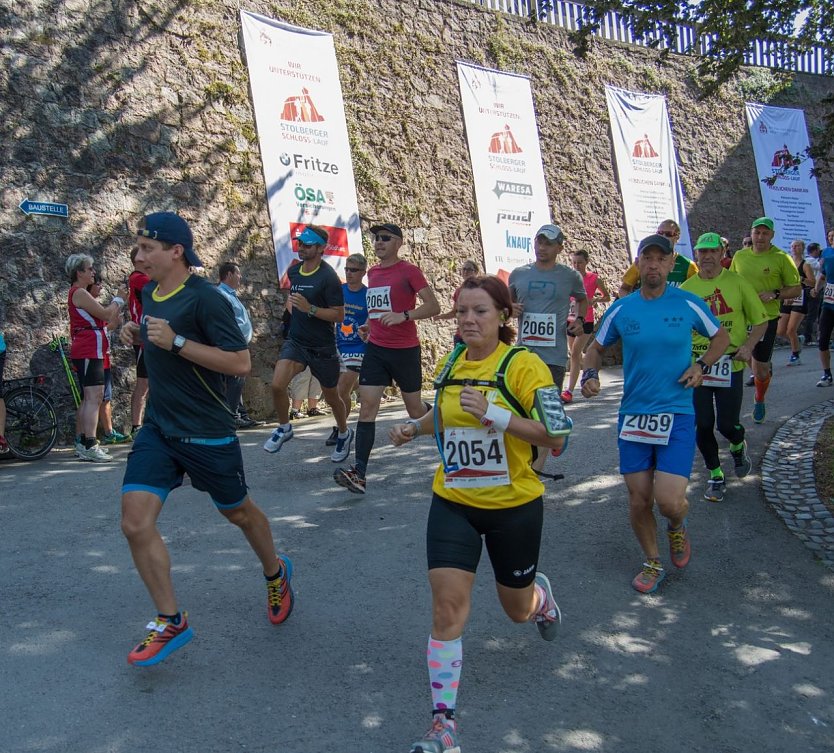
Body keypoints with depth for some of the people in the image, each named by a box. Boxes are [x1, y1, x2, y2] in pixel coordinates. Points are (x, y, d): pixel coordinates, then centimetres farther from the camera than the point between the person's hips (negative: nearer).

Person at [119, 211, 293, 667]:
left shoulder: (205, 298, -17)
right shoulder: (151, 293, 7)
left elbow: (240, 363, -22)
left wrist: (175, 341, -27)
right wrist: (138, 336, 2)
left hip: (206, 432, -6)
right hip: (157, 427, 6)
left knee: (237, 512, 14)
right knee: (135, 522, -6)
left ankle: (276, 574, 44)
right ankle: (171, 623, 9)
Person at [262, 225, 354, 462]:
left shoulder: (328, 277, -15)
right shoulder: (293, 271, 4)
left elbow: (339, 315, -18)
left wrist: (309, 309, -27)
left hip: (323, 347, -4)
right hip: (295, 341, 4)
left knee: (331, 397, 12)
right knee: (277, 384, -19)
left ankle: (344, 434, 39)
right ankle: (284, 428, 6)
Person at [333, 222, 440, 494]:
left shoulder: (409, 270, -8)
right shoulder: (372, 272, 11)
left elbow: (433, 306, -14)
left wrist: (403, 315, -27)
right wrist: (371, 324, 13)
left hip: (405, 350, -5)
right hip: (376, 349, 5)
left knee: (415, 409, 8)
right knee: (367, 406, -7)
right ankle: (359, 473, -10)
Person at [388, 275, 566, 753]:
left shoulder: (523, 365, -15)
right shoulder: (449, 365, 2)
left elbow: (555, 438, -20)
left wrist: (494, 414, -30)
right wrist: (415, 428, 2)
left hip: (514, 505, -3)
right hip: (453, 503, 3)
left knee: (517, 609, 17)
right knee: (448, 604, -9)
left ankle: (542, 596, 56)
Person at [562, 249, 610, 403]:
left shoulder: (594, 279, -4)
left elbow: (607, 297, 6)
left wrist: (594, 300, -13)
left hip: (585, 321, -5)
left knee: (575, 354, -14)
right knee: (575, 354, 16)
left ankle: (569, 391, -16)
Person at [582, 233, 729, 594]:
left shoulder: (689, 304, -1)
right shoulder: (621, 309, 2)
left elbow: (721, 337, 15)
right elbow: (596, 348, 15)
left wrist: (701, 365, -2)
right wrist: (589, 374, -5)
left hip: (677, 415, -2)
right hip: (633, 415, 2)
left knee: (669, 500, -12)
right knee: (638, 500, 5)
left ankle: (677, 528, 26)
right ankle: (652, 563, 31)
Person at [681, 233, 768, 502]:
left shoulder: (737, 283, 0)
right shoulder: (686, 288, 3)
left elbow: (761, 321, 5)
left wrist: (748, 346, -11)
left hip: (730, 364, -1)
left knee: (728, 425, -1)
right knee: (703, 426, 2)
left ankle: (738, 446, 36)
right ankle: (715, 476, 21)